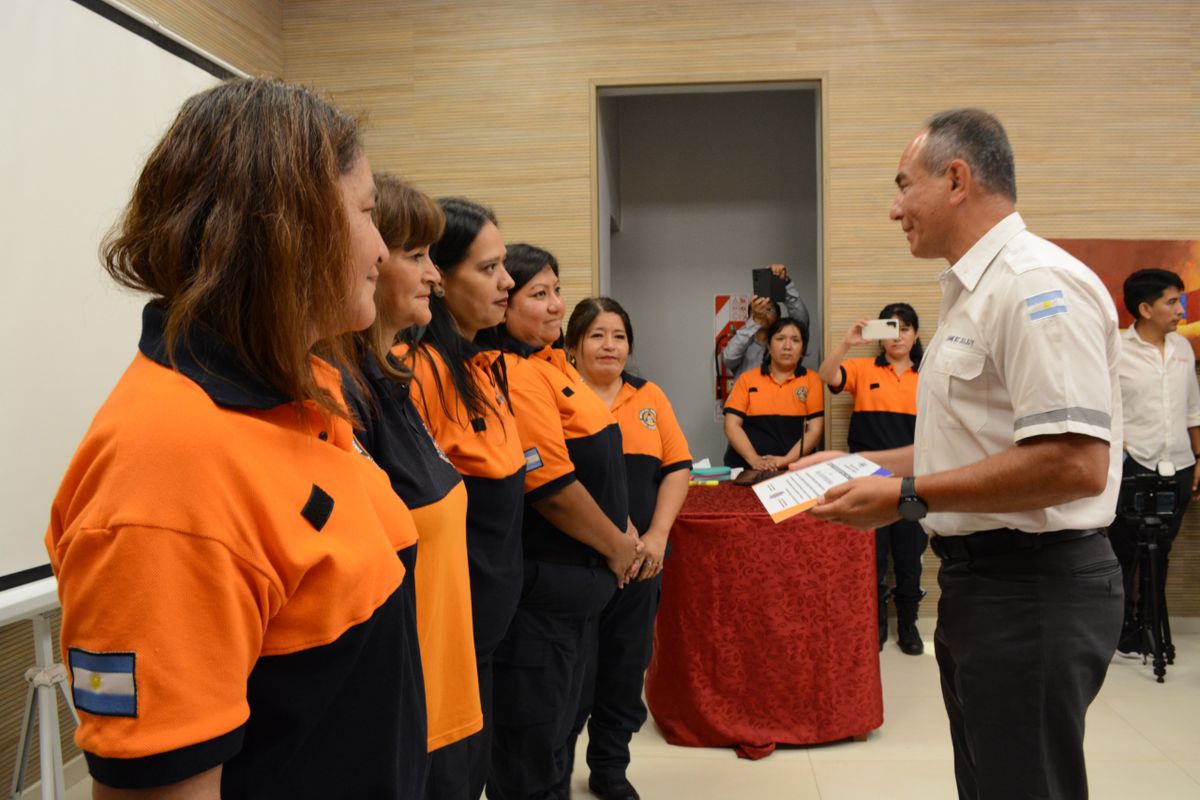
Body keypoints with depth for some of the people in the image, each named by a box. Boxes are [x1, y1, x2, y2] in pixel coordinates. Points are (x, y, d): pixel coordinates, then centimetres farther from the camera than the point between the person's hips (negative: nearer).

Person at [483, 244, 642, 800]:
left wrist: (624, 531, 7)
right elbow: (554, 489, -23)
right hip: (542, 589, -10)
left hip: (575, 584, 10)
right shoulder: (516, 377, -21)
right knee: (532, 754, 7)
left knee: (560, 727, 24)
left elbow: (598, 464, 16)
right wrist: (617, 548, -9)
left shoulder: (550, 363, 9)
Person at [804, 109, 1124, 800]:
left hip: (1033, 584, -10)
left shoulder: (1038, 284, -18)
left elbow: (1073, 463, -27)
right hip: (979, 579, 10)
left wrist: (907, 497, -21)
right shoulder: (975, 293, 15)